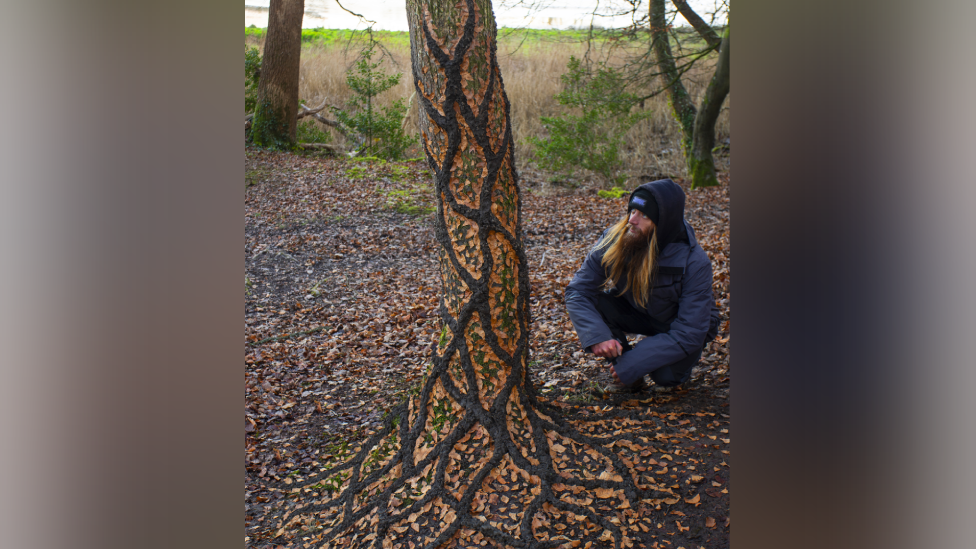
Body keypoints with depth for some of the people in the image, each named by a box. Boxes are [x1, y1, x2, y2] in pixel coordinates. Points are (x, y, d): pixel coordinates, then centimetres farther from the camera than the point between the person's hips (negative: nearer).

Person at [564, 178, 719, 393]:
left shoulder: (694, 262, -31)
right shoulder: (613, 240, -23)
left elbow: (689, 333, -31)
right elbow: (577, 292, -21)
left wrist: (631, 365, -35)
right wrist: (597, 335, -39)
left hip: (679, 324, -3)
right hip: (638, 314, 4)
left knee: (665, 375, -32)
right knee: (595, 303, -26)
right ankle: (630, 380, -8)